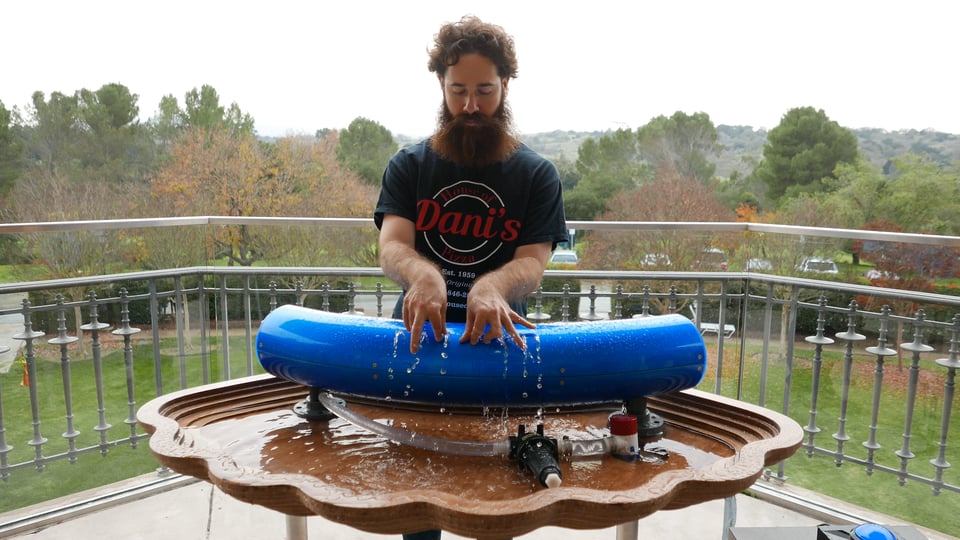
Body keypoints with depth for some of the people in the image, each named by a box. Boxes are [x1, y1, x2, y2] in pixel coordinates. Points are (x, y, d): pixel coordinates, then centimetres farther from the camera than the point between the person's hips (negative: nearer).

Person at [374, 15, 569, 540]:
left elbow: (532, 262, -12)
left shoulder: (536, 173, -1)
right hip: (417, 338, 1)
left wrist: (491, 286, -35)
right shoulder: (408, 166, 1)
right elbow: (391, 248, -13)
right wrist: (424, 275, -36)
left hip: (497, 345, -1)